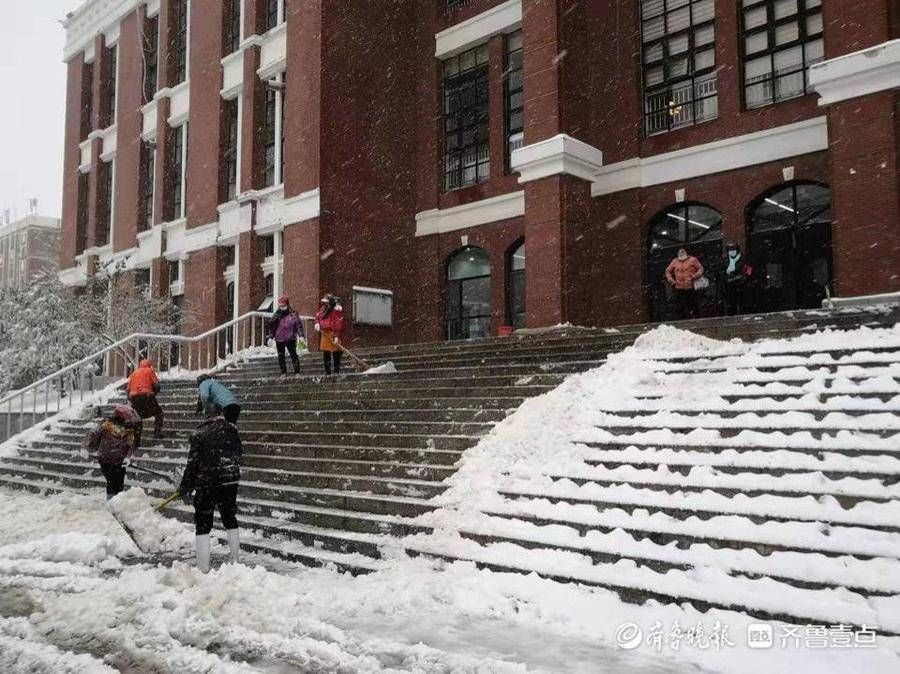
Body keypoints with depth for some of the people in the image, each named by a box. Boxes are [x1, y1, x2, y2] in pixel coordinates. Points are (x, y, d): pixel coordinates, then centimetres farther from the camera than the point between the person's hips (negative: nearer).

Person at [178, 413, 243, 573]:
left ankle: (203, 568, 5)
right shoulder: (231, 428, -1)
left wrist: (184, 489, -2)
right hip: (231, 480, 4)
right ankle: (234, 561, 26)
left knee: (203, 525, 6)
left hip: (207, 483, -4)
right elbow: (239, 452, 11)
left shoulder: (199, 433, -13)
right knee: (230, 519, 20)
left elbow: (193, 463, -11)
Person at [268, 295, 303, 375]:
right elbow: (271, 326, 10)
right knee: (281, 356, 8)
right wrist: (270, 337, 6)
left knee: (293, 355, -5)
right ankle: (283, 373, 17)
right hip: (279, 339, 3)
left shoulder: (293, 314, -2)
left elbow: (298, 325, -2)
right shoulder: (276, 315, 5)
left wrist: (301, 335, -10)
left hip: (290, 338, -3)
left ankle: (297, 372, 1)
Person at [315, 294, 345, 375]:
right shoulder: (323, 309, 10)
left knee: (336, 353, -3)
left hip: (334, 335, -8)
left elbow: (339, 324, -17)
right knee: (325, 354, 12)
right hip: (324, 334, 8)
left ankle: (337, 371, 4)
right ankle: (327, 372, 22)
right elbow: (317, 316, 27)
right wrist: (317, 323, 4)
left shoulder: (337, 310, -13)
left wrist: (337, 336, -22)